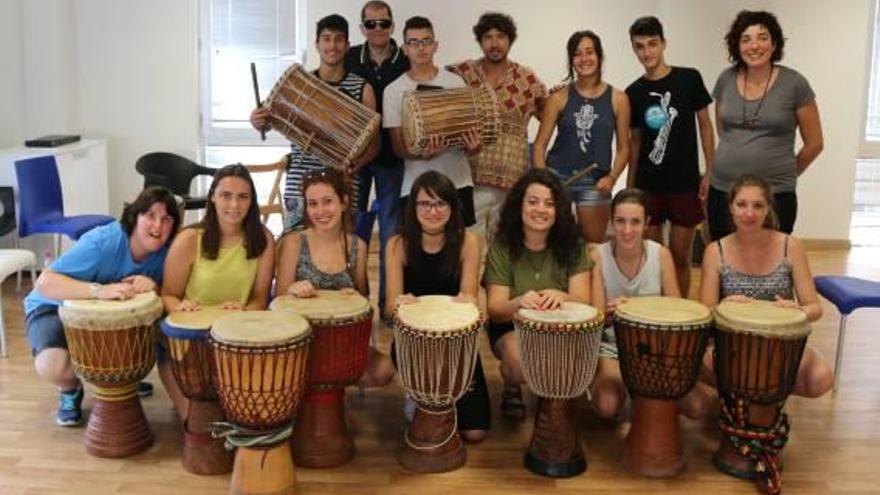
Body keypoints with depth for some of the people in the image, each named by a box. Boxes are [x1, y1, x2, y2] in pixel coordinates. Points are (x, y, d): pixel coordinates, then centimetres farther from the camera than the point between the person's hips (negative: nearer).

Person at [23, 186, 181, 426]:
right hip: (55, 308, -5)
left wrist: (151, 284, -36)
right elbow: (44, 282, -39)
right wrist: (100, 290, -54)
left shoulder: (165, 251, -15)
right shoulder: (102, 242, -33)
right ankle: (70, 390, 5)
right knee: (53, 364, -34)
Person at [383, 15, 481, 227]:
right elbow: (398, 146, -2)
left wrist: (473, 145, -14)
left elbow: (469, 129, 10)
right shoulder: (393, 90, 0)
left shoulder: (455, 82, 4)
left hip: (458, 182, 2)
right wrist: (423, 154, -23)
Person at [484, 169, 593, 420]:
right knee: (521, 360, -34)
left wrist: (561, 297, -37)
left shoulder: (572, 245, -5)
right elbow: (495, 310, -13)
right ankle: (511, 389, 5)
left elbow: (583, 301, -12)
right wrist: (519, 302, -38)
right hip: (513, 329, -1)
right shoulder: (501, 248, -9)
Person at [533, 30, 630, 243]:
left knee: (594, 243, 9)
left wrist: (612, 177, -10)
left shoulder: (618, 99, 1)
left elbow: (623, 148, 5)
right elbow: (540, 144, 0)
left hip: (595, 182, 1)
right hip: (557, 176, 0)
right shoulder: (559, 97, -1)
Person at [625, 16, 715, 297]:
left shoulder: (689, 79, -2)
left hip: (685, 183, -2)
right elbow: (634, 140, 11)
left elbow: (705, 125, 3)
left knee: (680, 256, 4)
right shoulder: (633, 93, 5)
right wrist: (629, 186, 8)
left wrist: (710, 172, -3)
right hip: (647, 186, 2)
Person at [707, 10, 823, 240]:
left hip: (775, 195, -3)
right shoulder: (726, 80, 3)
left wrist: (784, 174, 12)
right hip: (722, 190, 3)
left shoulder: (794, 83, -6)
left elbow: (814, 143, 3)